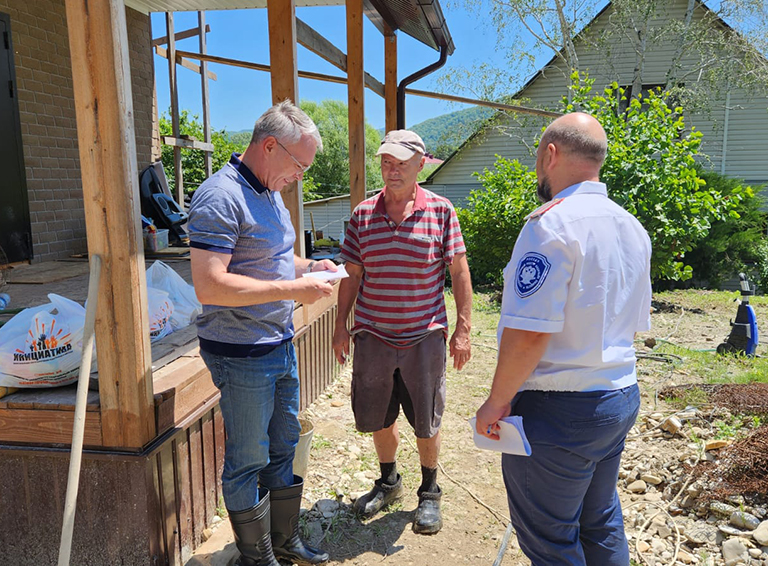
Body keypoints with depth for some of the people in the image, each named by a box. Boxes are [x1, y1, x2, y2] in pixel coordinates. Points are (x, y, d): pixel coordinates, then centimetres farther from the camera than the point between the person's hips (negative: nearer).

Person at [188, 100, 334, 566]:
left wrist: (307, 266, 5)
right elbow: (210, 286, -28)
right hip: (242, 354, -9)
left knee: (284, 448, 20)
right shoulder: (221, 197, -20)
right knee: (249, 461, 8)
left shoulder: (270, 192, 11)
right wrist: (292, 290, -25)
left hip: (280, 344, 9)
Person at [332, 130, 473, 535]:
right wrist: (341, 326, 6)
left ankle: (430, 492, 34)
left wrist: (463, 329, -4)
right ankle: (388, 482, 41)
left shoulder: (441, 211, -3)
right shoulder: (362, 214, 2)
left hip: (423, 338, -2)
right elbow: (351, 275, 7)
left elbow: (459, 272, -1)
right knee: (377, 418, 15)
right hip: (372, 336, 2)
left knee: (426, 422, 10)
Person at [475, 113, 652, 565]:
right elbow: (637, 323, 15)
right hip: (622, 397, 9)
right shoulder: (633, 227, 8)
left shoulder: (552, 224, -20)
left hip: (558, 409, -8)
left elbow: (528, 332, -25)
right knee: (601, 526, 24)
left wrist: (498, 401, -13)